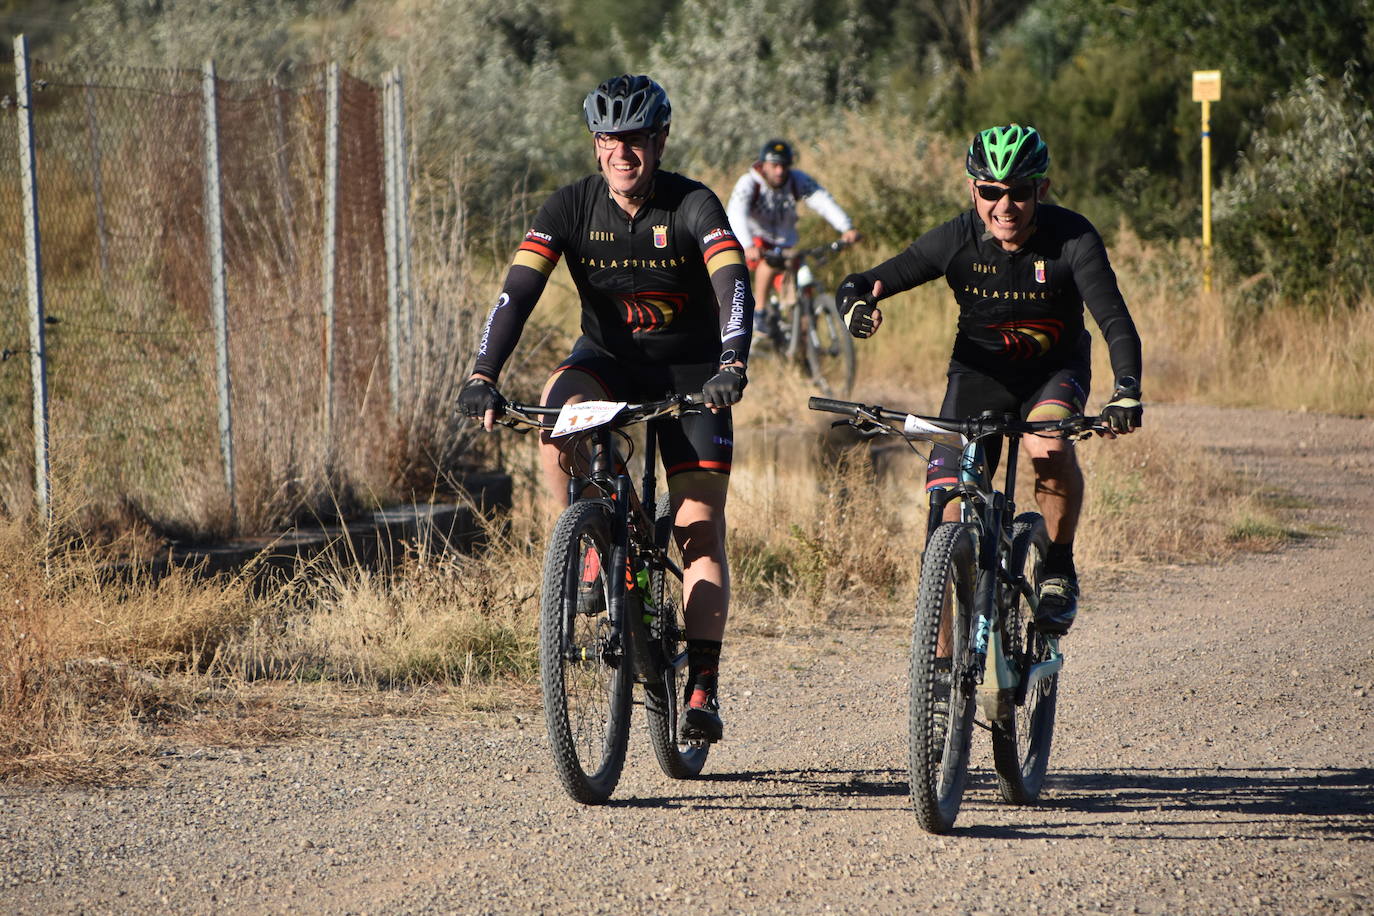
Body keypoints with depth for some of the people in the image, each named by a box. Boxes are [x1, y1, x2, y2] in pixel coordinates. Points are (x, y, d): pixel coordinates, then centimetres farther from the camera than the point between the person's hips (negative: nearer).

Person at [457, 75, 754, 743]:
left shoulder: (693, 206, -18)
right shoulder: (572, 207, -13)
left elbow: (734, 285, -32)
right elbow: (519, 289, -22)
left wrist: (733, 364, -51)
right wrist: (483, 376, -36)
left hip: (689, 369, -1)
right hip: (607, 356, 2)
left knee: (699, 524, -10)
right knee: (557, 410, -34)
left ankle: (702, 688, -8)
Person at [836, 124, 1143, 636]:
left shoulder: (1071, 239, -23)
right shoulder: (955, 240, -19)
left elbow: (1116, 321, -31)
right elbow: (856, 286, -16)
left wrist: (1127, 391, -49)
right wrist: (856, 303, -41)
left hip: (1054, 370, -1)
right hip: (980, 368, 1)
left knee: (1048, 446, -35)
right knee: (949, 516, -10)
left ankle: (1059, 570, -11)